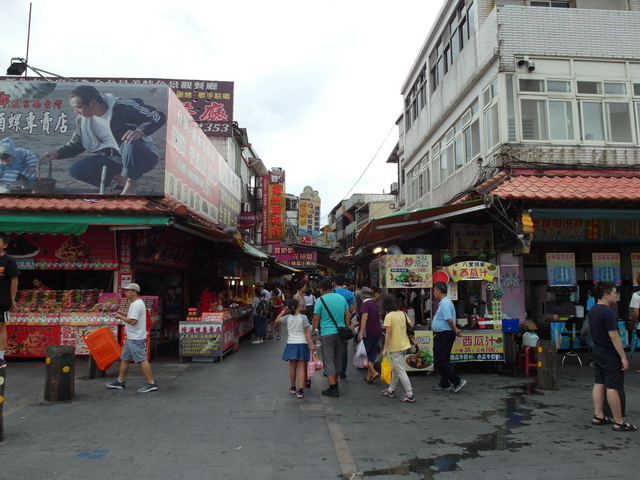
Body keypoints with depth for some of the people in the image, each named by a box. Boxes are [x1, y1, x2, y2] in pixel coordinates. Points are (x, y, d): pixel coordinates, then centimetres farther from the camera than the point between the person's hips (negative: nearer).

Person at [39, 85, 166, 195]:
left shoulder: (123, 107, -21)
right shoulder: (83, 120, 0)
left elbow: (159, 117, -24)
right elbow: (77, 143, 14)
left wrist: (140, 131, -41)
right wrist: (58, 153, -4)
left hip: (142, 156, -6)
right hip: (114, 159, 6)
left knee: (130, 145, -40)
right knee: (76, 170, -9)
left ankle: (130, 184, -17)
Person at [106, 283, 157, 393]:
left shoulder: (136, 304, -18)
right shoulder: (136, 303, 16)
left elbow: (133, 321, -25)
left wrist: (121, 317, -11)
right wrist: (124, 314, 14)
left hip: (136, 339, -11)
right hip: (131, 338, 11)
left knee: (142, 360, -9)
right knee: (124, 359, 17)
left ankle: (151, 383, -6)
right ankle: (120, 382, 27)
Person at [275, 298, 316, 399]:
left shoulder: (288, 317, 0)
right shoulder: (303, 317, -8)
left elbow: (276, 321, 13)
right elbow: (307, 332, -10)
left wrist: (283, 312, 14)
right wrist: (311, 344, -9)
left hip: (291, 344, 3)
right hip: (302, 344, -3)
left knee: (292, 367, 13)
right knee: (301, 367, -1)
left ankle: (293, 387, 27)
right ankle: (300, 390, -5)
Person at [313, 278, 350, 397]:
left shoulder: (321, 300, -7)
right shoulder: (342, 298, 8)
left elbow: (316, 319, -7)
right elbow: (347, 316, 10)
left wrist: (314, 332, 4)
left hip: (327, 333, -5)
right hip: (340, 332, 5)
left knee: (328, 361, 0)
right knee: (337, 360, 16)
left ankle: (333, 389, -1)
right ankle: (335, 384, 26)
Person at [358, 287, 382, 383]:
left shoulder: (365, 304, -10)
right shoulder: (374, 304, 15)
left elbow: (364, 319, -21)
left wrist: (361, 333, -24)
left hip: (369, 332, -8)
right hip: (378, 332, 8)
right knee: (372, 354, 11)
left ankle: (374, 373, -8)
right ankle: (368, 376, 16)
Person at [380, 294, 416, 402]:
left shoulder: (389, 316, -15)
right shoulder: (402, 313, 5)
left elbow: (388, 333, -17)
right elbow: (411, 325, 10)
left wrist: (385, 348, -13)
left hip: (396, 347, -8)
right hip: (404, 344, 8)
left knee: (400, 370, -2)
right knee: (395, 368, 19)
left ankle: (409, 394, -3)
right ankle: (391, 390, 29)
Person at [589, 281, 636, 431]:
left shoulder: (593, 310, 9)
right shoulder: (608, 312, -20)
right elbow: (614, 336, -22)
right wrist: (623, 357, -18)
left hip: (597, 351, 9)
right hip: (610, 355, -9)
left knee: (599, 383, 13)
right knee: (613, 387, -2)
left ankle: (598, 416, 19)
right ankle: (619, 422, 5)